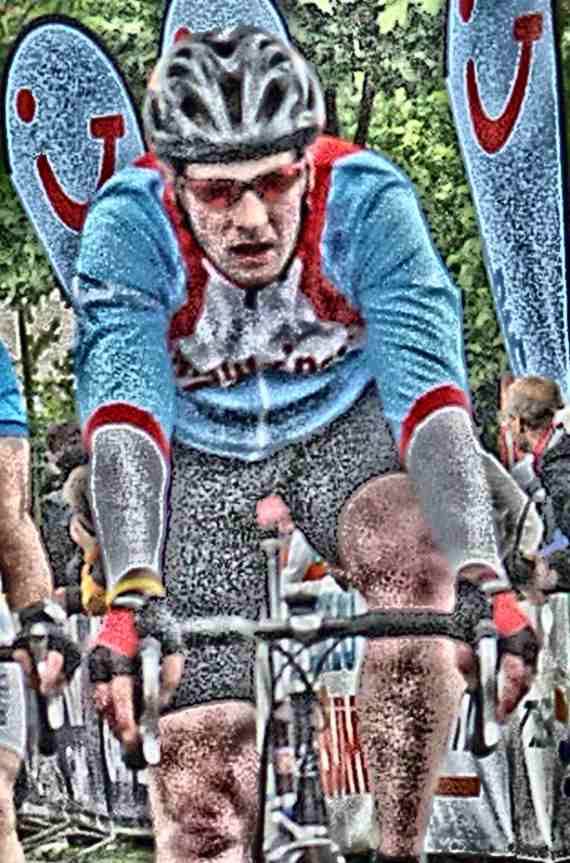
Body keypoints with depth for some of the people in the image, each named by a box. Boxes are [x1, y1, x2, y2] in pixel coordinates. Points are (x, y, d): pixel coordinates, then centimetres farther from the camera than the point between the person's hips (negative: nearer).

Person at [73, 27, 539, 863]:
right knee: (200, 783, -12)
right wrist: (133, 594, -56)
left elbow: (430, 395, -38)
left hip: (342, 423, 0)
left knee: (421, 563, -35)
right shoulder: (128, 224, -29)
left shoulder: (369, 202, -29)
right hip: (199, 452, 0)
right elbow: (123, 417, -40)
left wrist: (485, 578, -52)